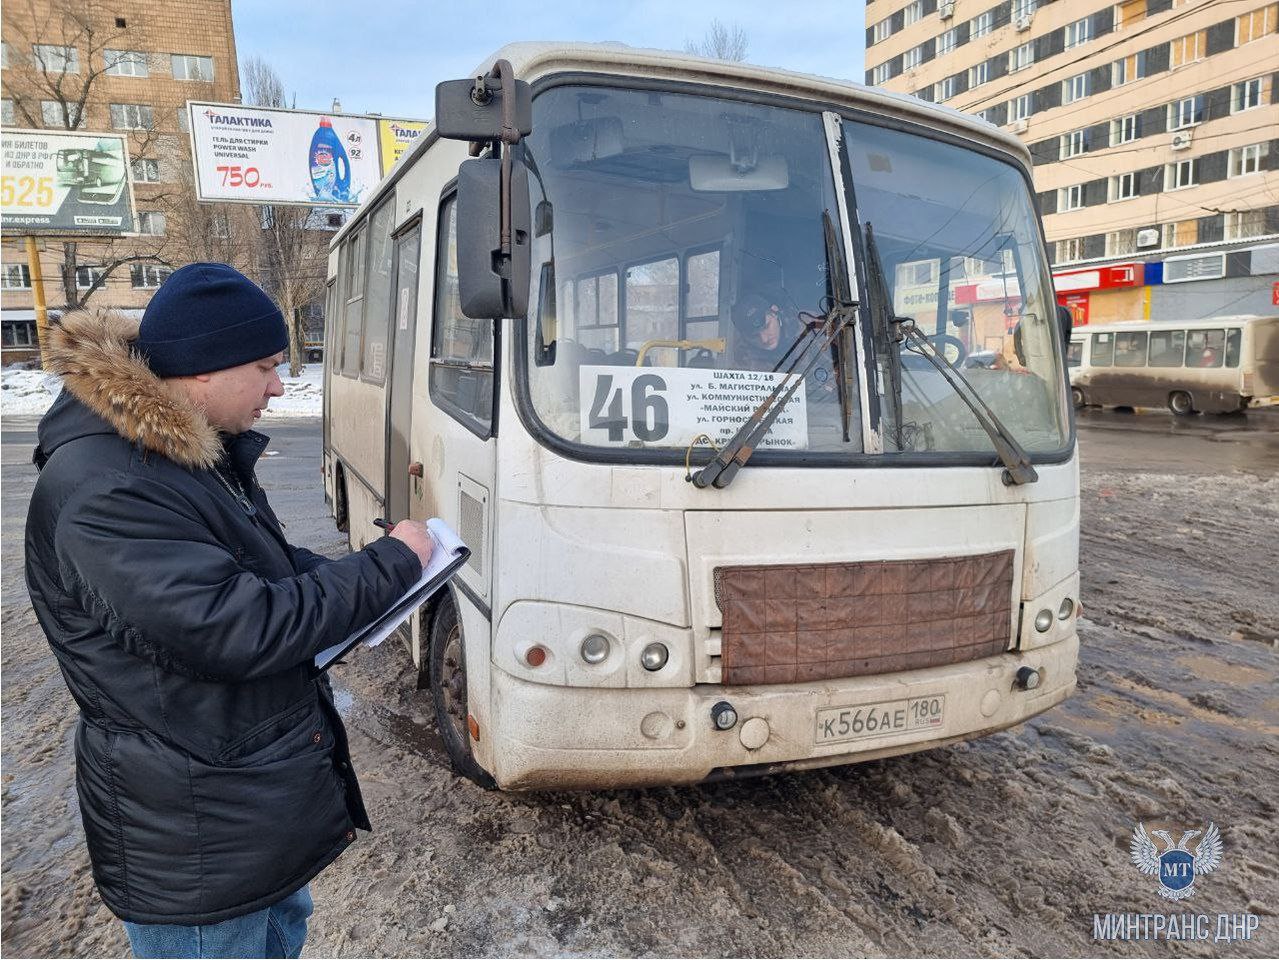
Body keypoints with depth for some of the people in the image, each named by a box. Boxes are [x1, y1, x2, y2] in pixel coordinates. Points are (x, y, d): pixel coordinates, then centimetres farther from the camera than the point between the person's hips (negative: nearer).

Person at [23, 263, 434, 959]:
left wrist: (353, 578, -2)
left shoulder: (204, 452, 3)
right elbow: (240, 629, -32)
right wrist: (389, 563, -22)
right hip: (195, 835, -9)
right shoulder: (100, 492, -29)